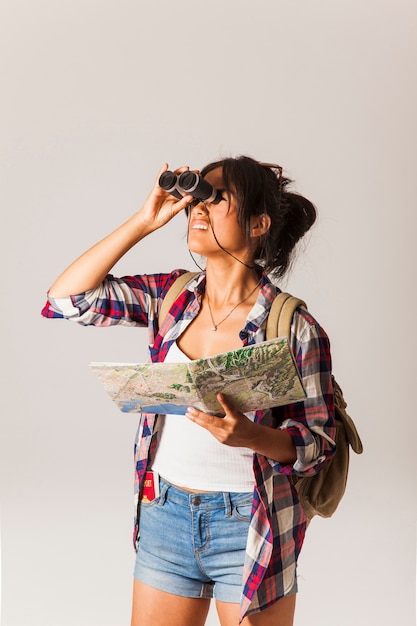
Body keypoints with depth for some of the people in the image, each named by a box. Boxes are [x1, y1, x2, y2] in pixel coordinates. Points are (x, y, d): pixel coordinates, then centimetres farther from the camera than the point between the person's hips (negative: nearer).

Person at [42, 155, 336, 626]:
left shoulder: (296, 328, -11)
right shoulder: (170, 297, 1)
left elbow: (319, 444, -9)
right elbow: (67, 297, -6)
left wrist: (250, 435, -29)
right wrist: (144, 221, -8)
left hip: (249, 527, -4)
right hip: (165, 516, 4)